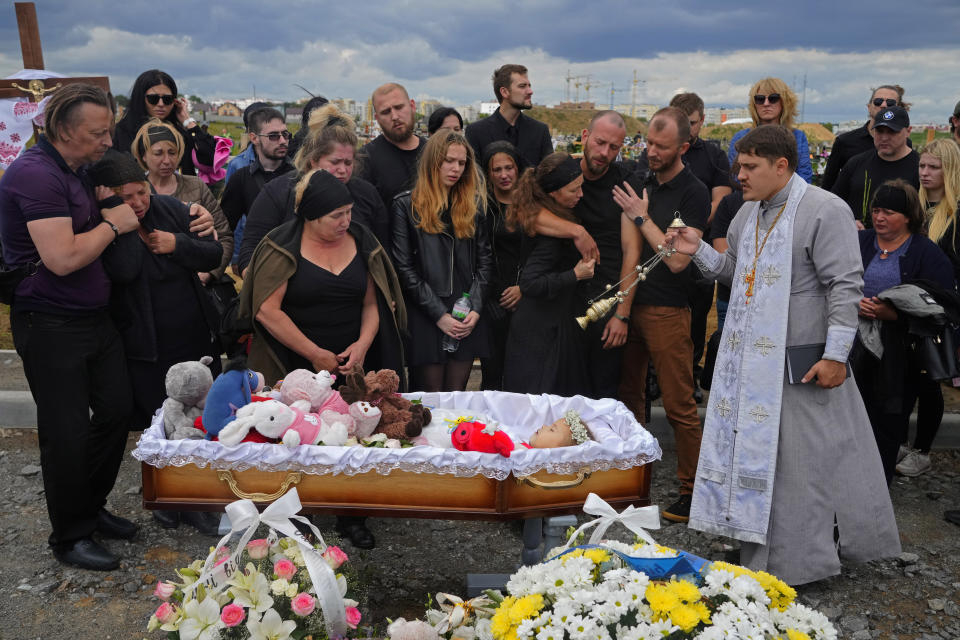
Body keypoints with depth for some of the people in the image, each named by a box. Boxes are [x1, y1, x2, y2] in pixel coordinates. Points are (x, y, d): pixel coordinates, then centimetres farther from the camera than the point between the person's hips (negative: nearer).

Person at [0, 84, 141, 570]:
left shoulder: (74, 171, 12)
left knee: (116, 410, 13)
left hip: (94, 318, 9)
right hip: (51, 326, -9)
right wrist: (113, 224, -13)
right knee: (68, 432, 1)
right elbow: (63, 258, -27)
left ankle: (92, 507, 32)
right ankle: (69, 537, 19)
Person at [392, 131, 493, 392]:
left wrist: (475, 309, -4)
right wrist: (439, 314, -11)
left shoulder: (474, 204, 12)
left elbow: (485, 260, 8)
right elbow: (404, 267, -5)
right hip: (425, 318, -3)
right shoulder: (406, 205, 0)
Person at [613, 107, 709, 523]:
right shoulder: (641, 183, 10)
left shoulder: (693, 194, -9)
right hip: (630, 303, 7)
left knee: (679, 406, -1)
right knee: (630, 395, 14)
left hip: (667, 311, -6)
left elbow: (677, 259, -17)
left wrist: (641, 218, -12)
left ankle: (693, 490, 12)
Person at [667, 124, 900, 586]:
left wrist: (836, 354, -17)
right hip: (751, 359, 8)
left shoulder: (825, 210, -11)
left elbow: (845, 285, -14)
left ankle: (799, 562, 20)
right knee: (754, 452, 14)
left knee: (805, 459, 3)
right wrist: (699, 250, 5)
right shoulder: (749, 213, 13)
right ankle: (761, 554, 31)